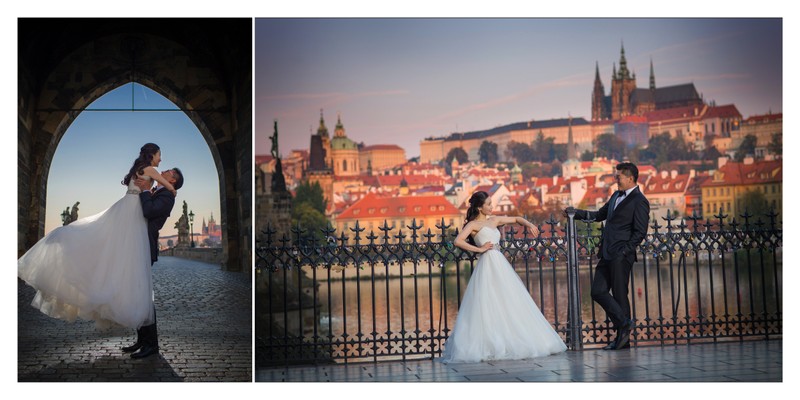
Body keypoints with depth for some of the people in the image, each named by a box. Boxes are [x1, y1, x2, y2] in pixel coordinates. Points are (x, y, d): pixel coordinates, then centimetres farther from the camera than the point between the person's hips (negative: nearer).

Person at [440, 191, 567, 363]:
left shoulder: (494, 220, 17)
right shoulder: (473, 224, -3)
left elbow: (516, 219, 28)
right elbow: (458, 241, -16)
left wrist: (528, 224, 8)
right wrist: (479, 249, -12)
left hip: (500, 264, 8)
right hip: (488, 264, -8)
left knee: (510, 303, 7)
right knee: (488, 306, -11)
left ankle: (511, 344, 12)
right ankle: (488, 346, -8)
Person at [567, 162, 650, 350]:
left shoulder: (639, 201, -7)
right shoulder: (616, 196, 18)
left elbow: (640, 232, -12)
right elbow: (600, 215, 27)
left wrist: (623, 251, -17)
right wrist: (576, 213, 17)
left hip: (621, 256, -8)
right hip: (607, 255, 8)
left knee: (619, 294, -2)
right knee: (598, 291, 4)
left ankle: (623, 338, 8)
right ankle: (624, 325, 11)